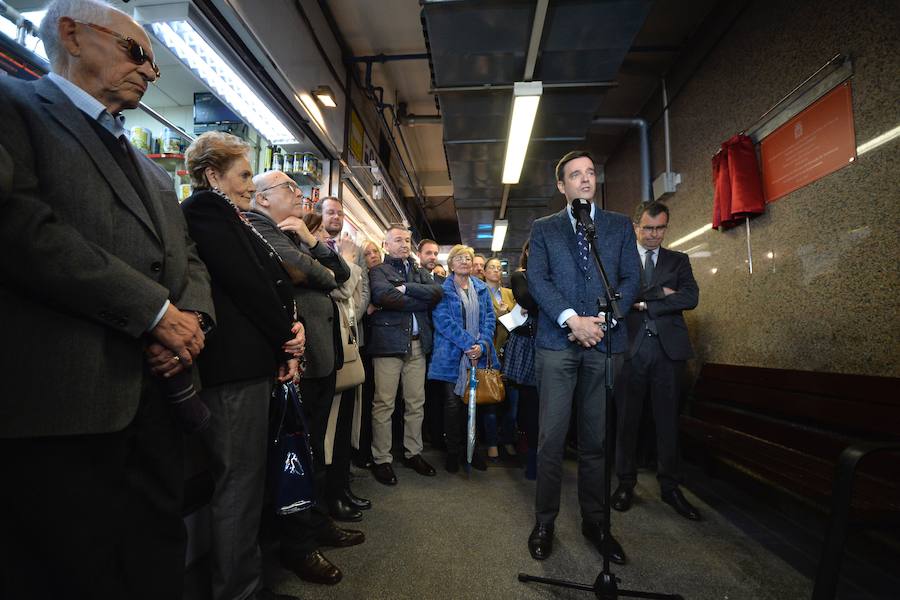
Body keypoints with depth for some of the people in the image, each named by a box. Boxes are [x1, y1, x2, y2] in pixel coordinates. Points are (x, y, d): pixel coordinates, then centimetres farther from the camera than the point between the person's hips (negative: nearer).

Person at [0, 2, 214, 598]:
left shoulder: (149, 167, 24)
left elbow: (188, 256, 19)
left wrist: (194, 317, -3)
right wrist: (156, 311, -15)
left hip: (157, 390, 6)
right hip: (62, 396, -6)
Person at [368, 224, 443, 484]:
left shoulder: (421, 273, 20)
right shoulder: (378, 271, 5)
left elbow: (436, 293, 0)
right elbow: (383, 296, -16)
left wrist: (405, 288, -10)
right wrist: (420, 300, -8)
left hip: (417, 344, 5)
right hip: (388, 343, -5)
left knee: (416, 402, 11)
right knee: (384, 404, -2)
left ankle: (413, 453, 25)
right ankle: (381, 459, 11)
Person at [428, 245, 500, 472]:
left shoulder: (481, 288, 14)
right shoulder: (443, 289, 1)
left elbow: (489, 318, 7)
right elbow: (443, 321, -10)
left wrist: (482, 345, -10)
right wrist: (468, 344, -17)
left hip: (479, 354, 4)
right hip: (452, 355, -3)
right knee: (453, 403, -1)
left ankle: (471, 448, 23)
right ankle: (453, 451, 15)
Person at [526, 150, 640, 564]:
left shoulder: (620, 226, 16)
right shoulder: (543, 229, 12)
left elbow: (631, 278, 6)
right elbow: (537, 281, 0)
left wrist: (601, 320, -9)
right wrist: (572, 319, -14)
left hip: (605, 342, 2)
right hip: (557, 342, -1)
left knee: (597, 439, 9)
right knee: (551, 438, 0)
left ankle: (595, 522, 24)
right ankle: (544, 522, 16)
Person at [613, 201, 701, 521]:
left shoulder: (678, 260, 13)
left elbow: (691, 297, -3)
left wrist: (644, 303, -9)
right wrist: (659, 293, -12)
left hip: (668, 347, 2)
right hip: (630, 346, -1)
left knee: (668, 418, 8)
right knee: (627, 417, 6)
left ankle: (670, 485, 21)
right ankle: (626, 482, 20)